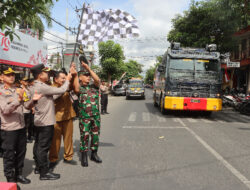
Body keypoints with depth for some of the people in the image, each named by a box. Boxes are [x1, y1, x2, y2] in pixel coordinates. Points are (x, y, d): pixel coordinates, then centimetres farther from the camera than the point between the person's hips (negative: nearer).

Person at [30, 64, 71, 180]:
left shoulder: (35, 86, 9)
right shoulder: (42, 87, -22)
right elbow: (61, 90, -22)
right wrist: (68, 80, -6)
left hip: (39, 121, 10)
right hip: (46, 122, -10)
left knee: (38, 145, 17)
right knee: (43, 147, -3)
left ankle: (38, 167, 31)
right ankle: (44, 173, 6)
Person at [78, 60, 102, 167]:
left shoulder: (94, 86, 8)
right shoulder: (79, 88, 2)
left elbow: (97, 80, -10)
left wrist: (88, 68, -13)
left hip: (96, 115, 3)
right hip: (84, 116, -3)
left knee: (95, 135, 11)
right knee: (84, 136, 2)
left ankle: (94, 154, 27)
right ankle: (84, 156, 15)